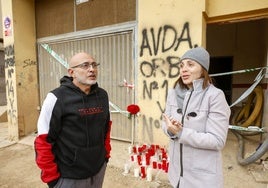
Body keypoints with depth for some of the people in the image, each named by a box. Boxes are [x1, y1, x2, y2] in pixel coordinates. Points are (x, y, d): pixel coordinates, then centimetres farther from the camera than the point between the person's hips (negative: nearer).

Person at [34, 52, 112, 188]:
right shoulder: (56, 98, -16)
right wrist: (51, 176, -9)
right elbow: (43, 141, -13)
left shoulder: (102, 95, -1)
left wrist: (106, 154, 11)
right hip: (68, 176, -4)